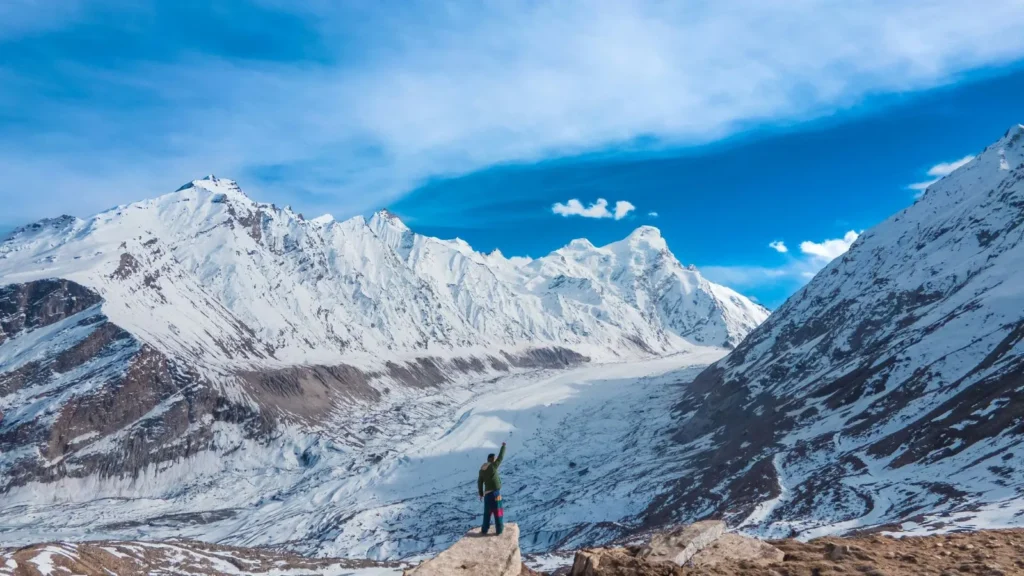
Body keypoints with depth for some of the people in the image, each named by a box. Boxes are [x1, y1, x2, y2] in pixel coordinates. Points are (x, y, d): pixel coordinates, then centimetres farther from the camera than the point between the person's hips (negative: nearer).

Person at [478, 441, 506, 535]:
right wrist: (503, 446, 11)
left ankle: (484, 530, 19)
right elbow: (501, 457, -2)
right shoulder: (493, 466, -10)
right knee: (498, 511, 4)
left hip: (487, 493, 6)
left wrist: (481, 493, 20)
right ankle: (499, 530, 7)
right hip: (495, 492, -6)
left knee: (487, 512, 17)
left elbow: (479, 482, 11)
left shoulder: (482, 469, 8)